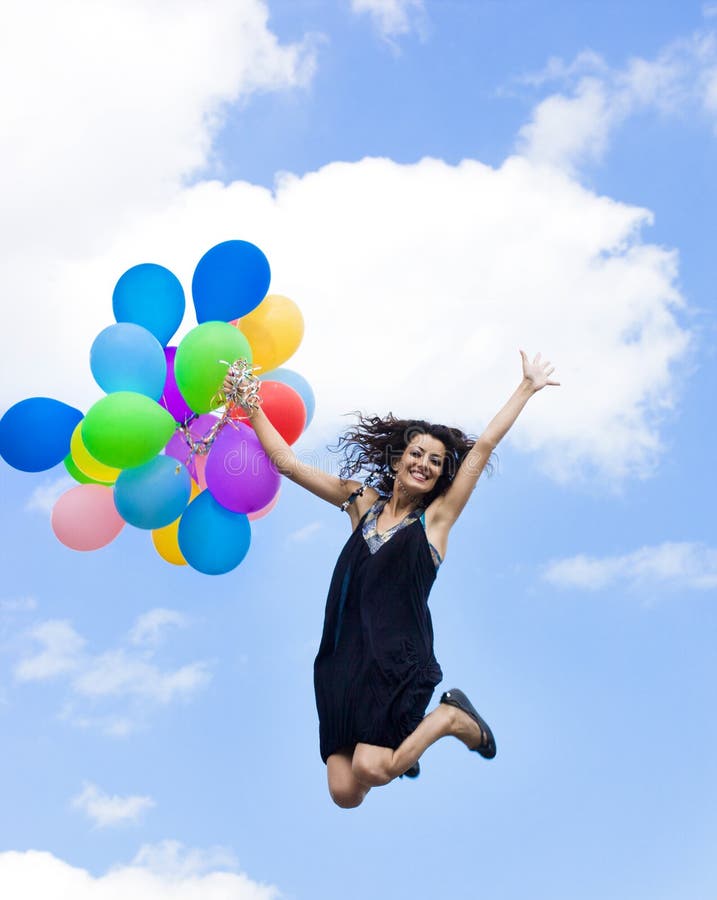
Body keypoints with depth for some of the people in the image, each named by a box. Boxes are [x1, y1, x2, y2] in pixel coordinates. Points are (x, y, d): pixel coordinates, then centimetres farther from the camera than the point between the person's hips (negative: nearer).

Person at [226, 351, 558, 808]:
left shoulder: (436, 517, 5)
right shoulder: (363, 503, 13)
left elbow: (484, 445, 3)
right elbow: (288, 463, 15)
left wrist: (528, 387, 5)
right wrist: (252, 408, 13)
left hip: (400, 662, -3)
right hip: (344, 661, 4)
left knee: (369, 769, -22)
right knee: (345, 794, -4)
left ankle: (453, 717, 6)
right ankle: (395, 745, 31)